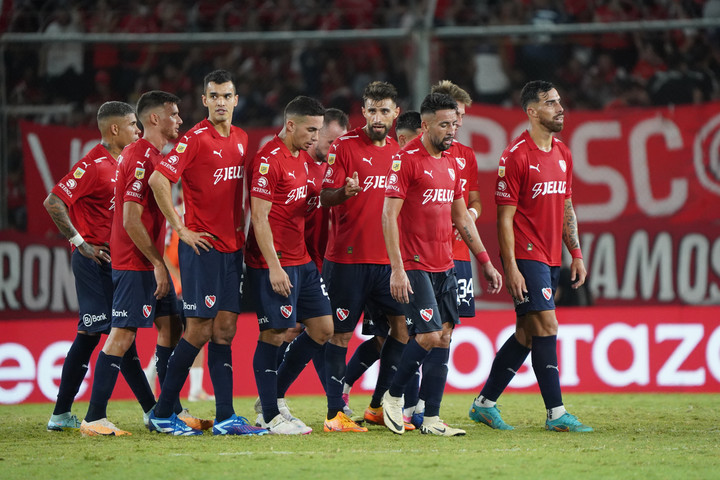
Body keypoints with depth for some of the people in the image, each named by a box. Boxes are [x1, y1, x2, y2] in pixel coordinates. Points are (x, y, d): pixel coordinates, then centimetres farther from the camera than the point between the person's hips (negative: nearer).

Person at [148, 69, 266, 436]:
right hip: (202, 247, -7)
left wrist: (241, 228, 14)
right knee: (199, 330, -5)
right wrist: (181, 229, -14)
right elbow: (158, 180, -18)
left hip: (232, 247, 7)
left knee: (225, 329, 5)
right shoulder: (196, 139, -11)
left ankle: (225, 417, 5)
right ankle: (162, 412, 5)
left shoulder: (241, 139, 12)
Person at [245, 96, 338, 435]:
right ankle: (271, 417, 2)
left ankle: (275, 398, 19)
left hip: (302, 260, 9)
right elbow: (259, 218, -17)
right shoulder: (269, 160, -15)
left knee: (322, 329, 8)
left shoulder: (303, 158, 13)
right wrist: (274, 266, -20)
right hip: (274, 264, -9)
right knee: (274, 335, -5)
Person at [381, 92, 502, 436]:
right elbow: (389, 215, -13)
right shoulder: (407, 159, -9)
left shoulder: (450, 162, 15)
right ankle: (393, 396, 8)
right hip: (415, 266, -8)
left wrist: (485, 262, 19)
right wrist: (397, 269, -19)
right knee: (429, 336, -13)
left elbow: (462, 217, 22)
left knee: (444, 337, 2)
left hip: (445, 266, 8)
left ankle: (431, 419, 5)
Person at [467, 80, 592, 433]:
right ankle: (556, 413, -8)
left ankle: (485, 404, 19)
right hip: (526, 256, -8)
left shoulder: (562, 154, 13)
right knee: (546, 327, -11)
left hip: (551, 258, 8)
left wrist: (576, 254, 14)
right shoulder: (516, 155, -11)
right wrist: (510, 267, -15)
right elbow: (505, 216, -11)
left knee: (527, 334, 10)